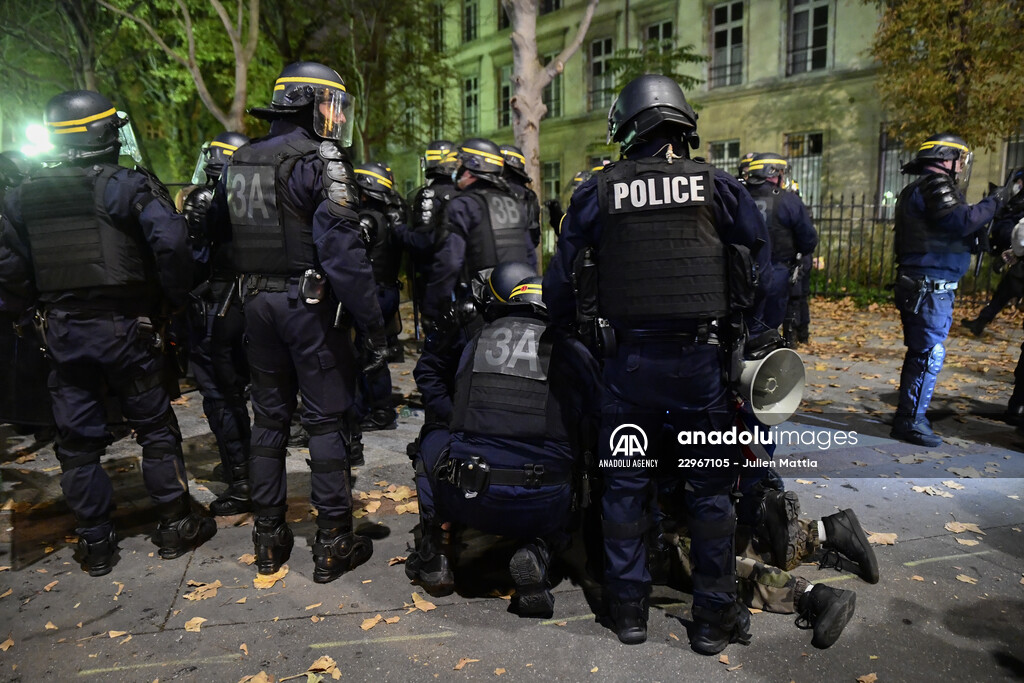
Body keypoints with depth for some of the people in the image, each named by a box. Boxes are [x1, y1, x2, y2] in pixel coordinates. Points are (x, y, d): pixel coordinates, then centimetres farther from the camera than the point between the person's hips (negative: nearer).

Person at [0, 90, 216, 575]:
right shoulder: (129, 186, -9)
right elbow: (170, 242, -24)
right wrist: (175, 299, -11)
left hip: (61, 333, 4)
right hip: (125, 329, -4)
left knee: (77, 441, 12)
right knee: (155, 429, 9)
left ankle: (95, 544, 21)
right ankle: (175, 528, 18)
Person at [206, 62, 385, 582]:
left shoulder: (240, 162, 13)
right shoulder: (321, 162, -12)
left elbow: (218, 227, 20)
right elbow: (342, 251, -20)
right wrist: (373, 326, -18)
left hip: (257, 302, 7)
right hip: (310, 304, -7)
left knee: (269, 416, 14)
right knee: (325, 419, 2)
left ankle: (269, 538, 24)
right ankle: (332, 542, 10)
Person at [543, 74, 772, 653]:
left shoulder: (600, 192, 4)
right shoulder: (720, 186, 3)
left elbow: (562, 278, 6)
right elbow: (763, 267, 3)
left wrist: (563, 328, 21)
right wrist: (762, 342, 11)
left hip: (630, 356, 1)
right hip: (704, 356, 0)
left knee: (626, 486, 12)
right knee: (711, 487, 10)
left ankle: (628, 609, 24)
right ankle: (715, 616, 21)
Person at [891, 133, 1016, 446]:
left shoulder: (919, 188, 22)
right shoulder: (935, 184, -9)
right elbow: (961, 220, -23)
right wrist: (996, 200, -13)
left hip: (925, 287, 11)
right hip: (930, 287, -11)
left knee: (920, 352, 15)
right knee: (930, 354, -7)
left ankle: (908, 417, 23)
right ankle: (911, 421, -3)